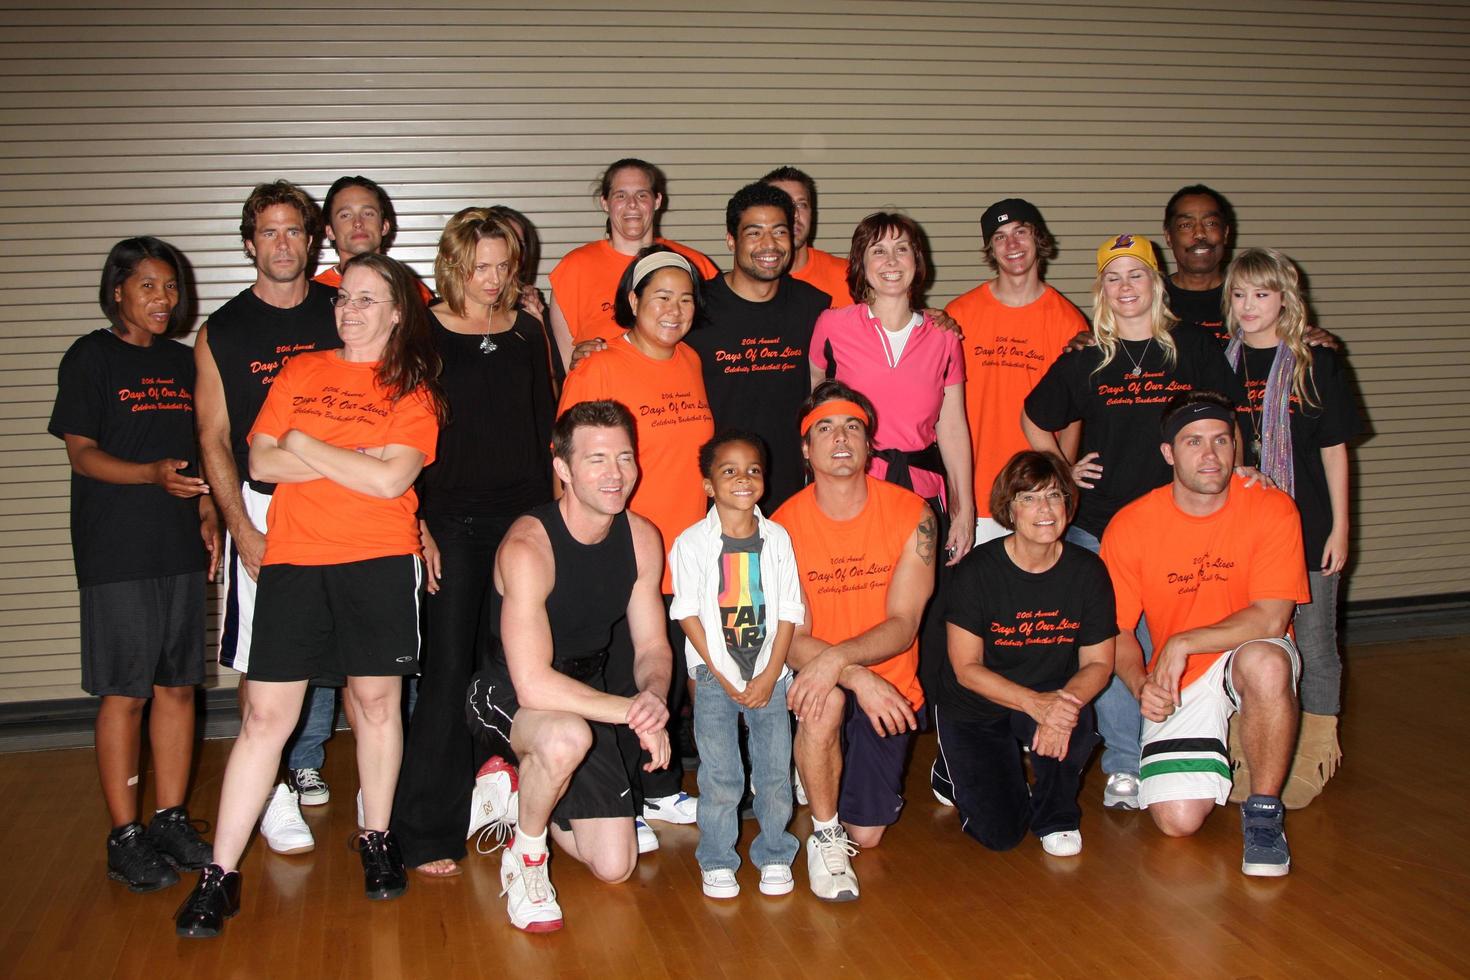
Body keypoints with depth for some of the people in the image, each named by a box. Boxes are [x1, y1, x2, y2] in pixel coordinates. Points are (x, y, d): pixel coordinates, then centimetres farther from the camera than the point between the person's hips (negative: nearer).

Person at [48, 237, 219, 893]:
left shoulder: (183, 361, 15)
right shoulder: (91, 357, -1)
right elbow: (82, 453, -6)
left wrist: (207, 515, 7)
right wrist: (154, 474, -21)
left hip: (180, 546, 5)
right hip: (116, 549, -5)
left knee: (179, 686, 8)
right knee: (125, 692, -2)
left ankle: (171, 820, 19)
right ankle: (124, 835, 8)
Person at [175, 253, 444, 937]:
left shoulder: (412, 390, 4)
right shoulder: (301, 372, 12)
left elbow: (390, 479, -11)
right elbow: (261, 463, 2)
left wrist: (305, 444, -4)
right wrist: (352, 460, -7)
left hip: (379, 563, -1)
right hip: (293, 561, 2)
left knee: (377, 701, 7)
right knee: (265, 715, 0)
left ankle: (375, 840, 26)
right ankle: (220, 875, 6)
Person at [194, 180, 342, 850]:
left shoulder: (339, 314, 7)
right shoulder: (221, 332, 4)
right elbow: (214, 439, 2)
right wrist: (242, 529, -7)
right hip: (262, 507, -1)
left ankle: (305, 768, 23)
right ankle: (271, 794, 9)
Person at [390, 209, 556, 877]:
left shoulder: (526, 332, 11)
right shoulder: (423, 334, -1)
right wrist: (418, 523, -10)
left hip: (524, 518, 4)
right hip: (451, 522, -4)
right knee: (449, 670, -4)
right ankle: (426, 830, 4)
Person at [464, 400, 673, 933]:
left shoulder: (642, 538, -8)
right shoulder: (527, 547, -28)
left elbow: (652, 646, -2)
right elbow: (533, 685, -35)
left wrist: (654, 697, -25)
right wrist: (632, 710, -30)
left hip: (585, 699, 6)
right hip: (506, 697, -6)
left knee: (615, 869, 4)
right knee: (567, 736, -42)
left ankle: (516, 790, 30)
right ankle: (524, 857, -10)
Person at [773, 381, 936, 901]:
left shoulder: (911, 513, -9)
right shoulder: (784, 525, -9)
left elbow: (903, 625, -14)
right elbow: (791, 640, -13)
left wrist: (837, 658, -32)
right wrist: (858, 677, -30)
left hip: (890, 686, 1)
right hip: (818, 679, -1)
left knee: (866, 834, 1)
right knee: (825, 701, -38)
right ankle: (824, 835, -15)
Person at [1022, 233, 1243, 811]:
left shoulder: (1194, 346, 4)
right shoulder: (1084, 358, 4)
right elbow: (1033, 420, 17)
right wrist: (1063, 471, 7)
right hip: (1098, 526, 0)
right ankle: (1124, 765, 13)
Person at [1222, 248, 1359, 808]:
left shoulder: (1316, 364, -2)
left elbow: (1334, 450, 0)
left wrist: (1339, 527, -3)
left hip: (1307, 529, -2)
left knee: (1314, 646, 5)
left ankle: (1312, 759, 18)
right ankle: (1246, 760, 20)